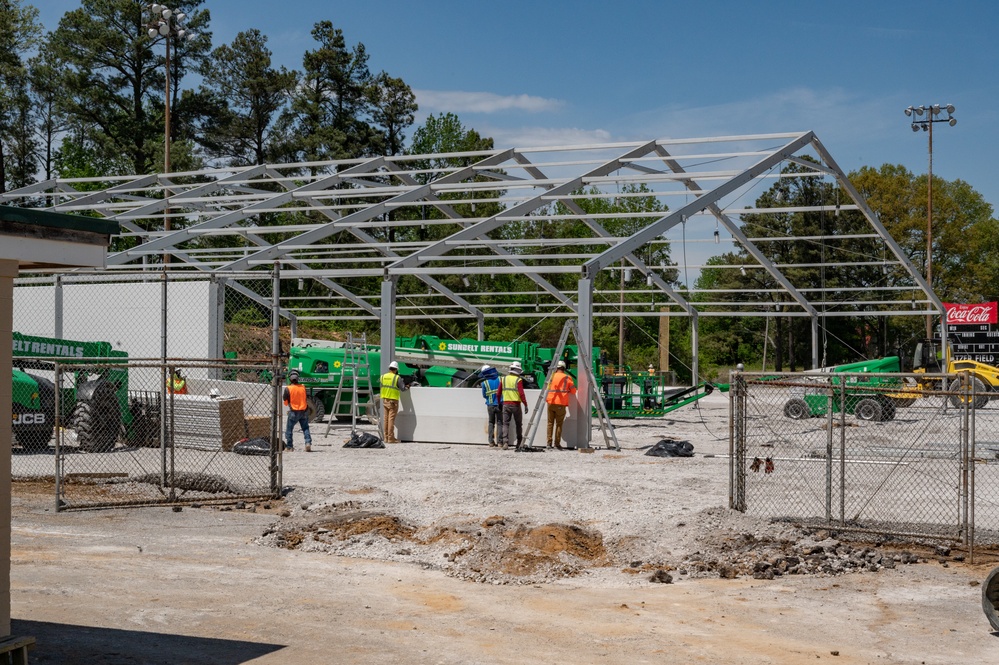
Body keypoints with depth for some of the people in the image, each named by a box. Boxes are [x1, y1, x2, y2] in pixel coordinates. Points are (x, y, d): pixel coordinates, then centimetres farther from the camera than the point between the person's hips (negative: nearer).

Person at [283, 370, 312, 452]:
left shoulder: (288, 389, -13)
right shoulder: (303, 387, -1)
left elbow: (285, 402, -5)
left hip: (293, 412, -3)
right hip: (304, 411, 3)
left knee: (289, 429, 10)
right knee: (305, 428, 13)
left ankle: (289, 446, 13)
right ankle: (308, 443, -5)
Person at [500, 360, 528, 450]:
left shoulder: (504, 379, 6)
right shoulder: (518, 380, -8)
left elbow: (499, 393, 10)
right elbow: (521, 393, -15)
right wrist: (525, 405, -11)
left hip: (505, 404, 3)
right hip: (515, 404, -3)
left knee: (505, 423, 4)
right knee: (519, 424, 11)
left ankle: (505, 442, -12)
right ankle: (519, 443, 16)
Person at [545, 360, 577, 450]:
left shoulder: (552, 376, 7)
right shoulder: (567, 378, 2)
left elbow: (547, 389, 15)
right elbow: (573, 391, 6)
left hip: (551, 403, 2)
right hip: (561, 404, -2)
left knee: (550, 423, 8)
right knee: (559, 424, 1)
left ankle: (549, 443, 4)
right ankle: (557, 444, 0)